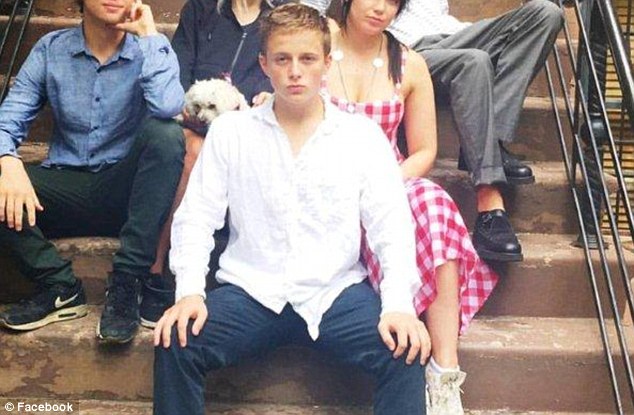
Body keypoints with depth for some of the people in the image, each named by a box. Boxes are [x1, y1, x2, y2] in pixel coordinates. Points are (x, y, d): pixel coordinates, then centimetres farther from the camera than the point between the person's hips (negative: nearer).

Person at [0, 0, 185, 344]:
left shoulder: (151, 48, -3)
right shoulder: (51, 49, 4)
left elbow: (167, 107, -25)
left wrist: (148, 34, -16)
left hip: (124, 188, -2)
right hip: (67, 188, 2)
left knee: (165, 134, -30)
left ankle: (126, 283, -25)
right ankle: (60, 286, -10)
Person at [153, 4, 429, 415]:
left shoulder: (363, 135, 4)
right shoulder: (230, 131, 6)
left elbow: (392, 228, -1)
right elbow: (196, 219, 4)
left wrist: (398, 305, -16)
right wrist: (189, 292, -13)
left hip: (337, 292, 0)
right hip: (252, 291, 1)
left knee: (406, 350, -26)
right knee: (175, 343, -23)